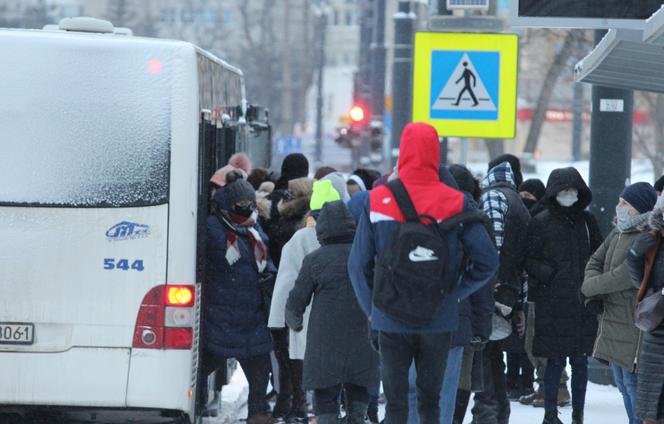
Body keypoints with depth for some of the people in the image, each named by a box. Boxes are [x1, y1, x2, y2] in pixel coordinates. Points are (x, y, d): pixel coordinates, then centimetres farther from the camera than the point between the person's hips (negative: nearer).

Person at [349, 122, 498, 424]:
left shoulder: (377, 201, -5)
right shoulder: (456, 203, -6)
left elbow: (358, 265, -1)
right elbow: (487, 261, -4)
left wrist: (371, 308, 8)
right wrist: (457, 293, 6)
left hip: (390, 320, 0)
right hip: (439, 321, 0)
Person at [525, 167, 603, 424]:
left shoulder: (586, 220, 10)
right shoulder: (541, 223, 0)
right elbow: (529, 260, 0)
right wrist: (550, 275, -14)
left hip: (582, 302, 3)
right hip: (552, 303, -3)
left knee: (580, 360, 5)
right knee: (555, 360, 0)